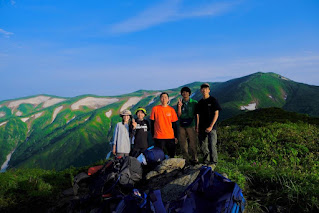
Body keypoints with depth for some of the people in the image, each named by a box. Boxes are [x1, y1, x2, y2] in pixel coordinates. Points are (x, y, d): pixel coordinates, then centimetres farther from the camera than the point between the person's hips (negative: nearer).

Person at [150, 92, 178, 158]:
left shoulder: (171, 109, 5)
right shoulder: (155, 109, 0)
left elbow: (174, 124, 8)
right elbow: (152, 123, 4)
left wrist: (175, 137, 7)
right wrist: (153, 135, 2)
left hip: (170, 137, 2)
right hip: (159, 137, -2)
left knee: (172, 155, 7)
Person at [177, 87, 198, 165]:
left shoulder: (194, 103, 3)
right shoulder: (179, 103, 8)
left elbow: (197, 114, 6)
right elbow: (179, 115, 1)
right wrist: (179, 106, -14)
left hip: (191, 125, -2)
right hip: (182, 126, 2)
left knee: (193, 143, -2)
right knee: (183, 143, 4)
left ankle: (194, 159, 12)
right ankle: (186, 159, 15)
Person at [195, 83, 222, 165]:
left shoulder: (213, 100, -3)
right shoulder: (200, 102, 12)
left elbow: (216, 114, -7)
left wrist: (211, 126, -13)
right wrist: (197, 127, 6)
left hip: (211, 128, -5)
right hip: (202, 128, 5)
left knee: (212, 145, -7)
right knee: (203, 146, 10)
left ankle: (213, 162, 7)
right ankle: (205, 161, 27)